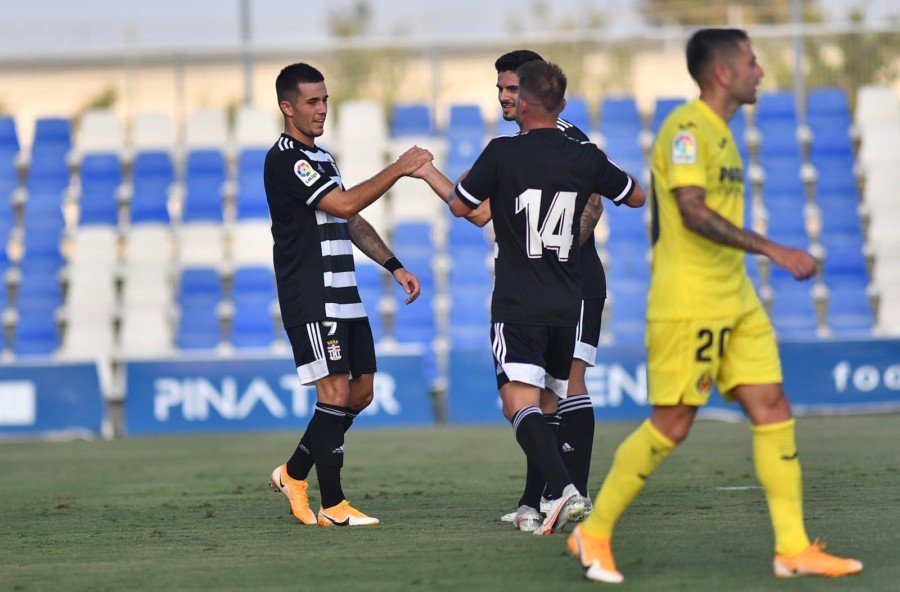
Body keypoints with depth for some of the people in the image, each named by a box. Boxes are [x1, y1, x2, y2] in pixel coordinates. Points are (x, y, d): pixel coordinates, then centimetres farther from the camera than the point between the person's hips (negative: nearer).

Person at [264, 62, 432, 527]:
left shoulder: (321, 158, 20)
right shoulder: (286, 159, -12)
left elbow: (352, 222, 25)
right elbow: (344, 204, -20)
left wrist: (395, 266, 19)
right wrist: (398, 169, -17)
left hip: (343, 297, 9)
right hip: (311, 300, -9)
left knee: (360, 392, 9)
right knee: (336, 392, -12)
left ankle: (294, 473, 22)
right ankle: (332, 506, -8)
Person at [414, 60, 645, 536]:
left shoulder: (503, 153, -9)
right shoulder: (585, 157, 2)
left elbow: (461, 206, 4)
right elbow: (635, 197, 17)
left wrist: (428, 173, 24)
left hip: (518, 305, -5)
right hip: (567, 304, 5)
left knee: (520, 403, -14)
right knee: (553, 402, 17)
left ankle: (563, 490, -34)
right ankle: (540, 504, 19)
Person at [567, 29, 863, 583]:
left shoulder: (719, 133, 16)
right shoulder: (686, 127, -13)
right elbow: (693, 211, -25)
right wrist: (775, 250, -28)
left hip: (735, 303, 9)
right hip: (687, 303, -9)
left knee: (773, 409, 2)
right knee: (671, 425, -5)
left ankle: (794, 548, 3)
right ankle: (594, 532, 9)